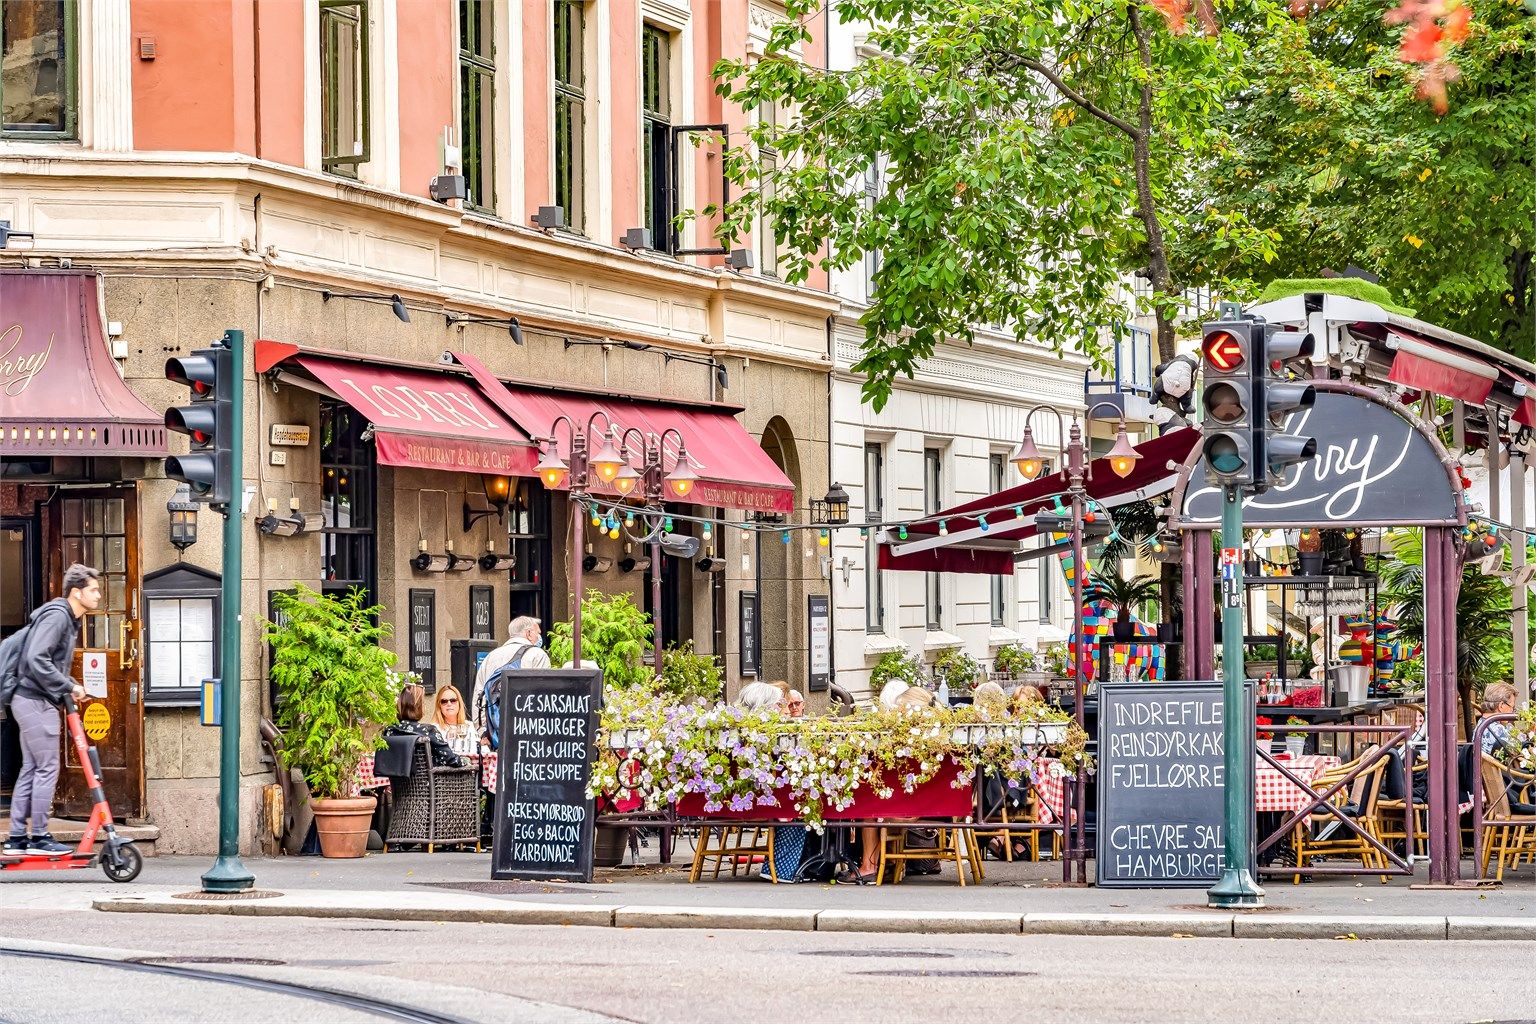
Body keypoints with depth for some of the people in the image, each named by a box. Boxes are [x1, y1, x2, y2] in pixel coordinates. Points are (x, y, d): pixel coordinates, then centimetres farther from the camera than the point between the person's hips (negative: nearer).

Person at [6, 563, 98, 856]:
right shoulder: (56, 617, -15)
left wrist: (67, 690, 10)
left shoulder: (70, 620, 17)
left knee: (31, 770, 10)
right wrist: (69, 688, -19)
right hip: (35, 700, -10)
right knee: (47, 769, -7)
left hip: (35, 702, 10)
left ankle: (17, 838, 12)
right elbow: (36, 660, -24)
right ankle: (40, 837, -3)